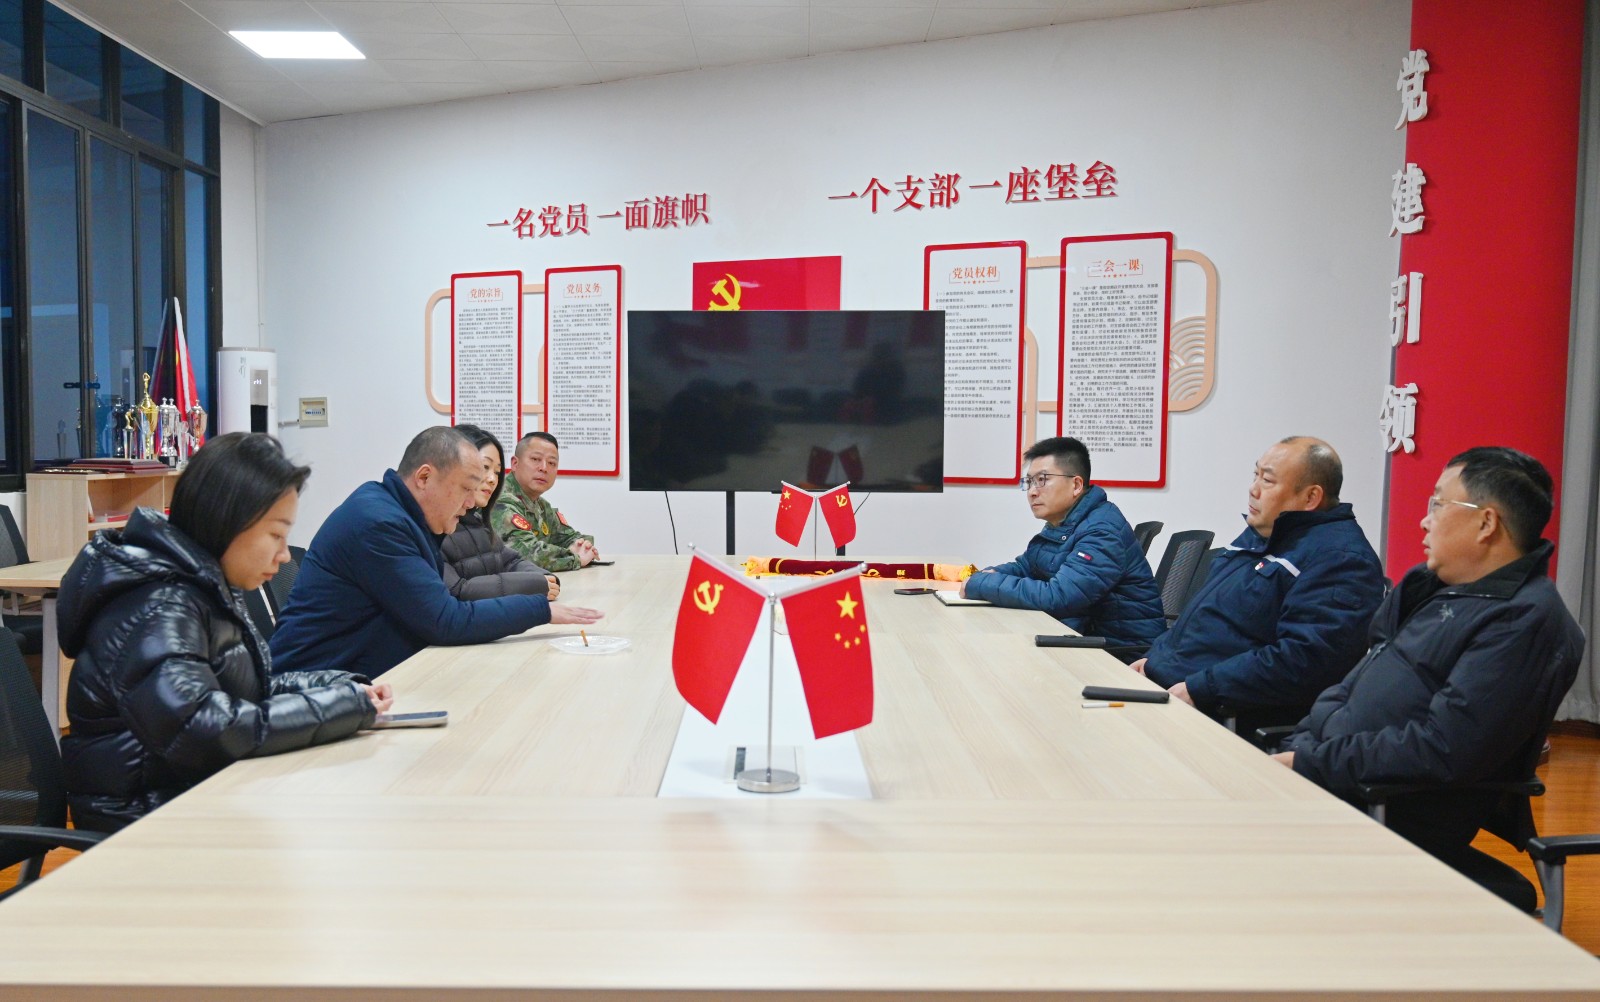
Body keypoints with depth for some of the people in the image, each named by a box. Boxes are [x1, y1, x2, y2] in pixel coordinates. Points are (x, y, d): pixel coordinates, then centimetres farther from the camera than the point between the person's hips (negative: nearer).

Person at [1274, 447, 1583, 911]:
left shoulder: (1526, 620, -14)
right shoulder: (1438, 588, 15)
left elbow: (1443, 750, -22)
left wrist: (1311, 765, -19)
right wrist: (1298, 750, 2)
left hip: (1396, 816, -9)